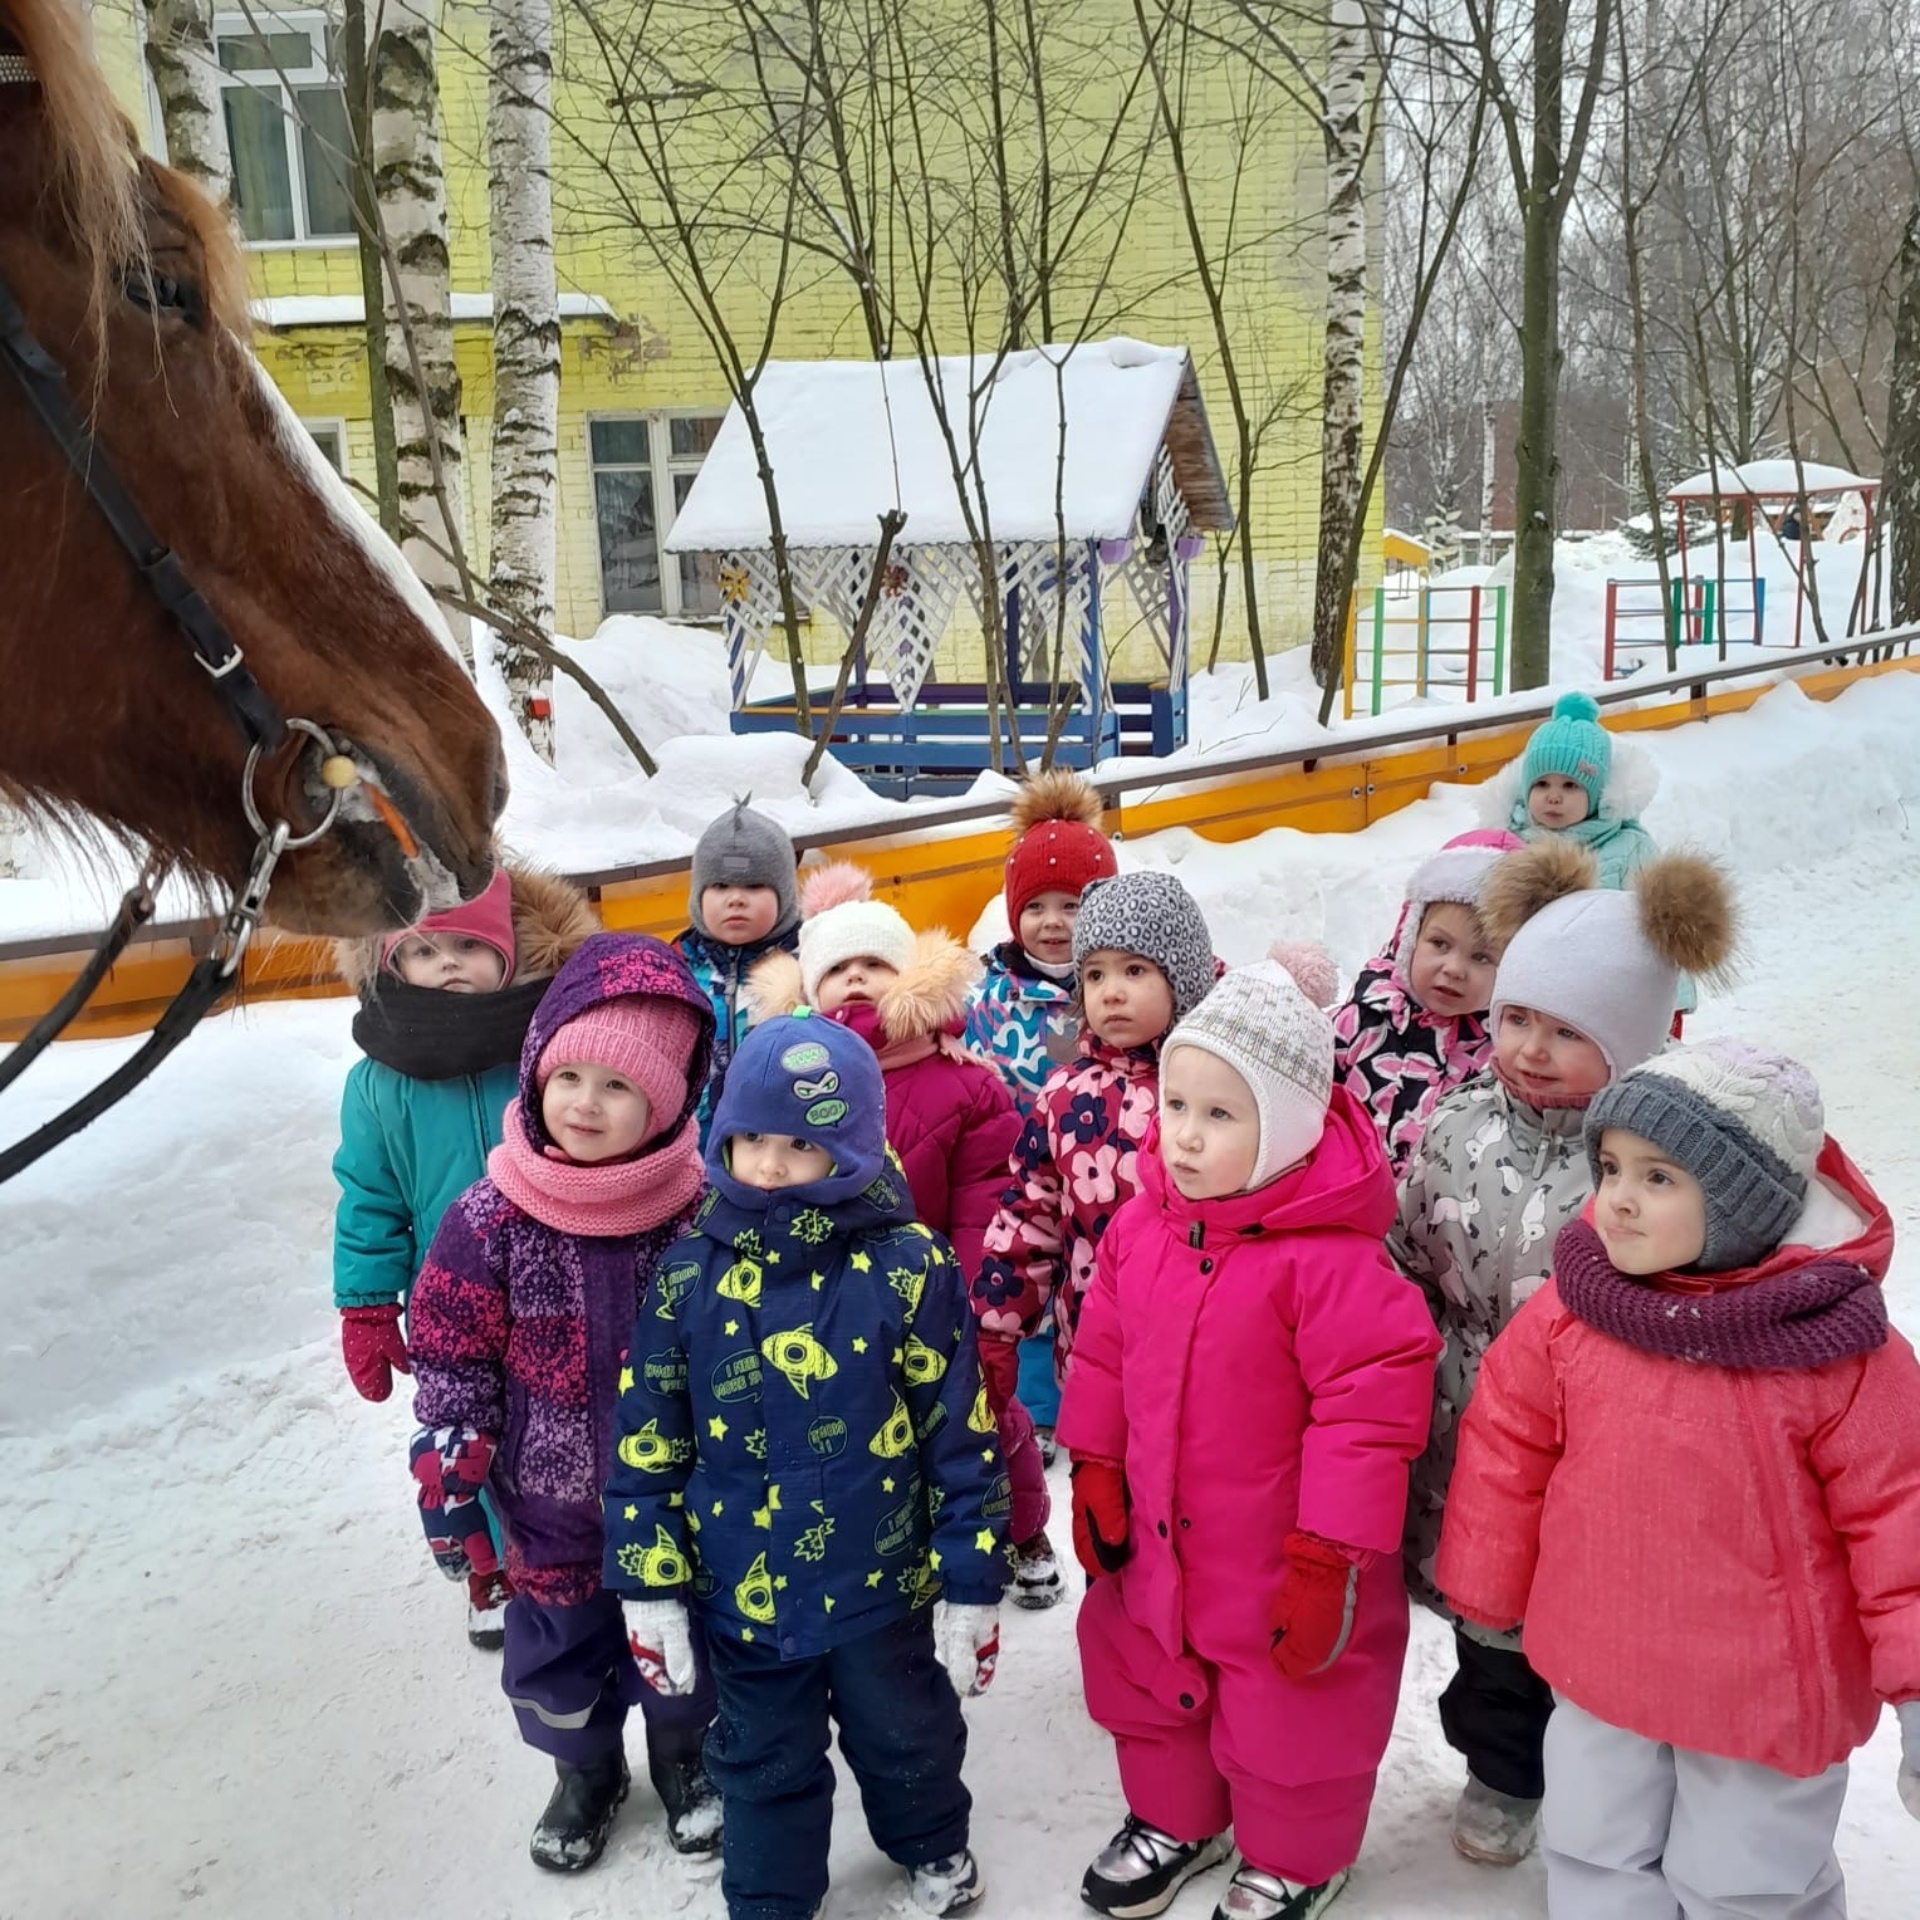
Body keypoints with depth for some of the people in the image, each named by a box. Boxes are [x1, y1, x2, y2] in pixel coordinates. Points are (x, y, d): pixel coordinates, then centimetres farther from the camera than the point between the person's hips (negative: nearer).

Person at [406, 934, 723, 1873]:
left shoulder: (702, 1208, -17)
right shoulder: (492, 1217, -18)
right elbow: (453, 1360, -8)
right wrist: (447, 1483, -5)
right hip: (551, 1500, 0)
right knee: (557, 1650, 19)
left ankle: (684, 1757, 51)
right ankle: (585, 1772, 50)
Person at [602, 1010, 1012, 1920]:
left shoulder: (906, 1268, -17)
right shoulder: (687, 1276, -10)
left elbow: (961, 1440, -10)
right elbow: (647, 1445, -3)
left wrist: (970, 1584, -7)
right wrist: (649, 1586, -1)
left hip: (884, 1584, -1)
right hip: (743, 1596, 1)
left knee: (906, 1740, 24)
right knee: (764, 1767, 22)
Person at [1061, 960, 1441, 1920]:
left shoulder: (1327, 1260, -28)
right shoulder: (1139, 1228, -7)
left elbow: (1371, 1405, -25)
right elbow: (1102, 1355, 6)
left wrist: (1329, 1555, -20)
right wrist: (1095, 1471, 8)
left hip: (1279, 1557, -6)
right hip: (1156, 1539, 6)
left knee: (1287, 1718, 16)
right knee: (1141, 1681, 25)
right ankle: (1174, 1818, 53)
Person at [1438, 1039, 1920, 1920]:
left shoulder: (1841, 1352, -21)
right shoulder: (1570, 1308, -13)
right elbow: (1506, 1446, -1)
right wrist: (1482, 1593, 8)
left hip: (1766, 1691, -3)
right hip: (1598, 1665, 3)